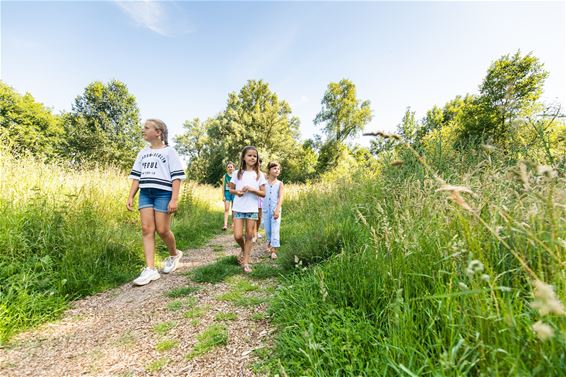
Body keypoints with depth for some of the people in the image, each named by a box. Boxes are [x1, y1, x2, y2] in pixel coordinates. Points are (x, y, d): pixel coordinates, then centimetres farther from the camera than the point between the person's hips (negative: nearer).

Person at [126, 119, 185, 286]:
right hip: (145, 193, 6)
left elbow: (176, 177, -6)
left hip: (163, 193, -5)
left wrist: (174, 199, -15)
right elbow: (136, 176, 18)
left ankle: (174, 254, 24)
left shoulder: (169, 151, 1)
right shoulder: (143, 153, 18)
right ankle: (150, 269, 0)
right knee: (147, 229, -3)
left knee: (162, 230, -4)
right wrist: (130, 197, 8)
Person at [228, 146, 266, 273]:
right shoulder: (237, 173, 2)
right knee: (238, 236, -3)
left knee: (249, 235, 5)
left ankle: (246, 262, 17)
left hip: (252, 209, 0)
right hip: (238, 208, 0)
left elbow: (263, 194, 0)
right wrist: (237, 192, -12)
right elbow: (231, 189, 10)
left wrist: (252, 189, -16)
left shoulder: (259, 175, 1)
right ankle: (243, 250, 30)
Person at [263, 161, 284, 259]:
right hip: (266, 209, 2)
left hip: (275, 209, -2)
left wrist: (277, 209, -20)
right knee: (267, 229, 13)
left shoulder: (280, 183, 0)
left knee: (275, 230, -7)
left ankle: (274, 250, -3)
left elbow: (281, 197, -9)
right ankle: (269, 244, 36)